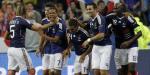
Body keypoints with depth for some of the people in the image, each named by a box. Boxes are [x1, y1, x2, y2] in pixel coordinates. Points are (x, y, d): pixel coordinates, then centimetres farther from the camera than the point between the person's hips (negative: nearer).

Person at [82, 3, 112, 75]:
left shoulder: (100, 19, -17)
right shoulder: (91, 20, 7)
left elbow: (101, 35, -25)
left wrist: (89, 40, -20)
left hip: (105, 46, -7)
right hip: (96, 47, 7)